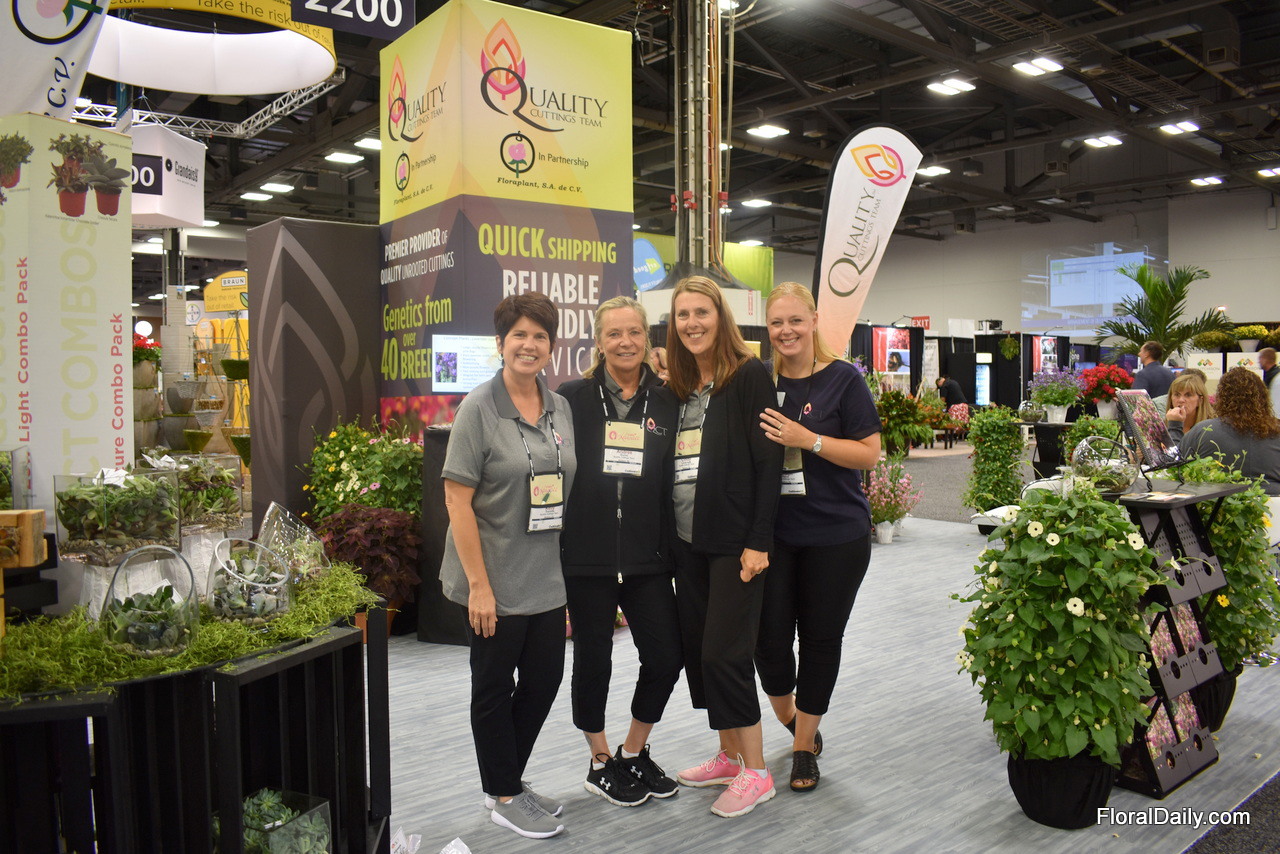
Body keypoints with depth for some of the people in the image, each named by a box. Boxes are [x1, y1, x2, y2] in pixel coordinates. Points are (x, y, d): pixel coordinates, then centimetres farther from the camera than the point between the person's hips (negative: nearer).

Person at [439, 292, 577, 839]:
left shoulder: (560, 409, 6)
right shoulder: (479, 408, -12)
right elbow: (457, 498, -15)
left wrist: (568, 572, 9)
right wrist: (479, 584, -17)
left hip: (547, 580, 6)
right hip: (495, 582, -6)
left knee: (544, 680, 14)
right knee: (495, 686, 10)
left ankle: (510, 781, 36)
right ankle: (503, 798, 28)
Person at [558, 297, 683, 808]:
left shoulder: (666, 403, 5)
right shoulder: (572, 398, -2)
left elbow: (675, 479, 8)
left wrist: (672, 551, 4)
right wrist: (551, 548, -7)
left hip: (647, 557, 3)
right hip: (585, 558, -2)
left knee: (667, 656, 3)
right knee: (593, 660, 9)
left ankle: (634, 752, 29)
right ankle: (601, 765, 31)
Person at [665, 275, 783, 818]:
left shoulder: (749, 375, -9)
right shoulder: (680, 386, 12)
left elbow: (768, 462, -13)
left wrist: (758, 541, -17)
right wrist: (670, 537, 10)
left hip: (735, 543, -7)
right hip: (688, 541, 8)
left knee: (724, 652, -6)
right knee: (697, 648, 11)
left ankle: (755, 772, 10)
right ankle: (729, 757, 27)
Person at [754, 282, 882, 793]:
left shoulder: (843, 379, -5)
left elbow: (869, 454, -9)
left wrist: (807, 439, -19)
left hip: (836, 535, -2)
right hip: (773, 533, 2)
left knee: (820, 638, 8)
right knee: (769, 636, 0)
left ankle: (804, 744, 27)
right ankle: (790, 719, 32)